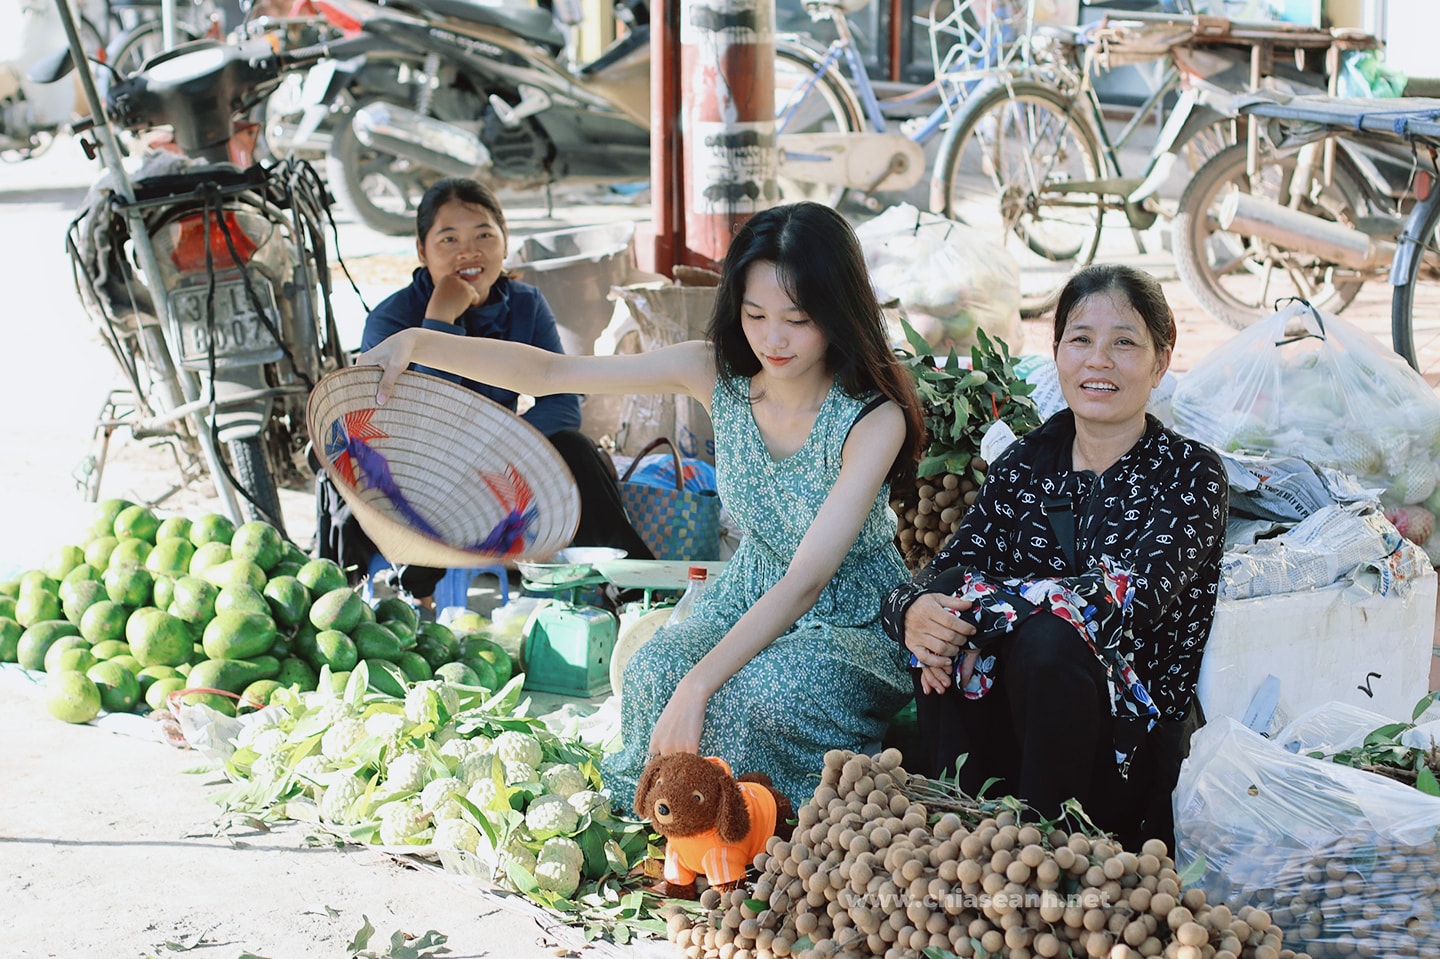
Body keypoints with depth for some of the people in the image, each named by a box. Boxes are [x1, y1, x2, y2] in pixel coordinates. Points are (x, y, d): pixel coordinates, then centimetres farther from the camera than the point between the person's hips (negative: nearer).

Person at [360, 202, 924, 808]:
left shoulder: (874, 419, -24)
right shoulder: (716, 372, -10)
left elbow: (807, 580, -31)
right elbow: (551, 372, -7)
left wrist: (697, 686, -40)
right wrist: (419, 344, -19)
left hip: (855, 622, -4)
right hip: (748, 600, 4)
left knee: (766, 689, -37)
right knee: (653, 671, -28)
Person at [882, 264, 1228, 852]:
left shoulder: (1189, 473, -1)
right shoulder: (1025, 463, 11)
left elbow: (1135, 595, -19)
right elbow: (948, 568, -2)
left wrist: (982, 608, -29)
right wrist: (914, 609, -27)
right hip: (1008, 744, 4)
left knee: (1048, 635, -31)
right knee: (941, 608, -21)